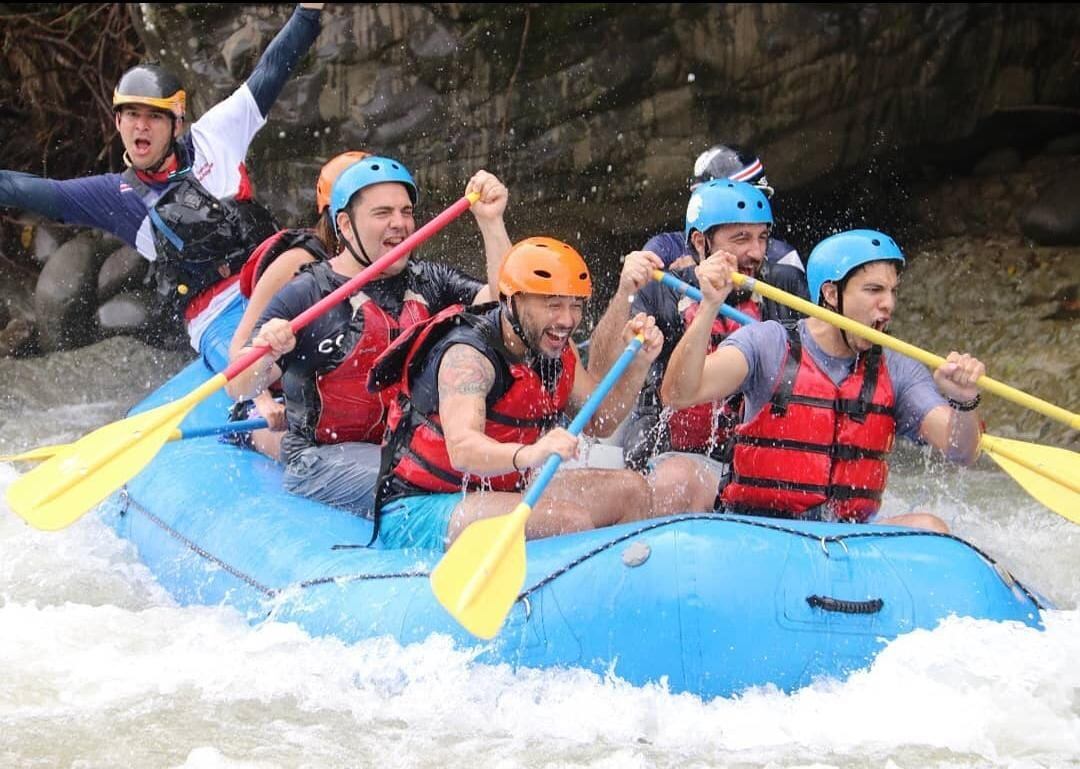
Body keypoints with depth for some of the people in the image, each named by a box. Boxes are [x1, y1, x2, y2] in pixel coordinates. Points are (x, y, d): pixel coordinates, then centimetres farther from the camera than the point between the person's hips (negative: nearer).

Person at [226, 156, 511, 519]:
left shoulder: (430, 282, 13)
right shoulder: (305, 294, -2)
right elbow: (240, 389, -7)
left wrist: (491, 222, -11)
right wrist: (264, 355, -30)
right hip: (324, 459, -5)